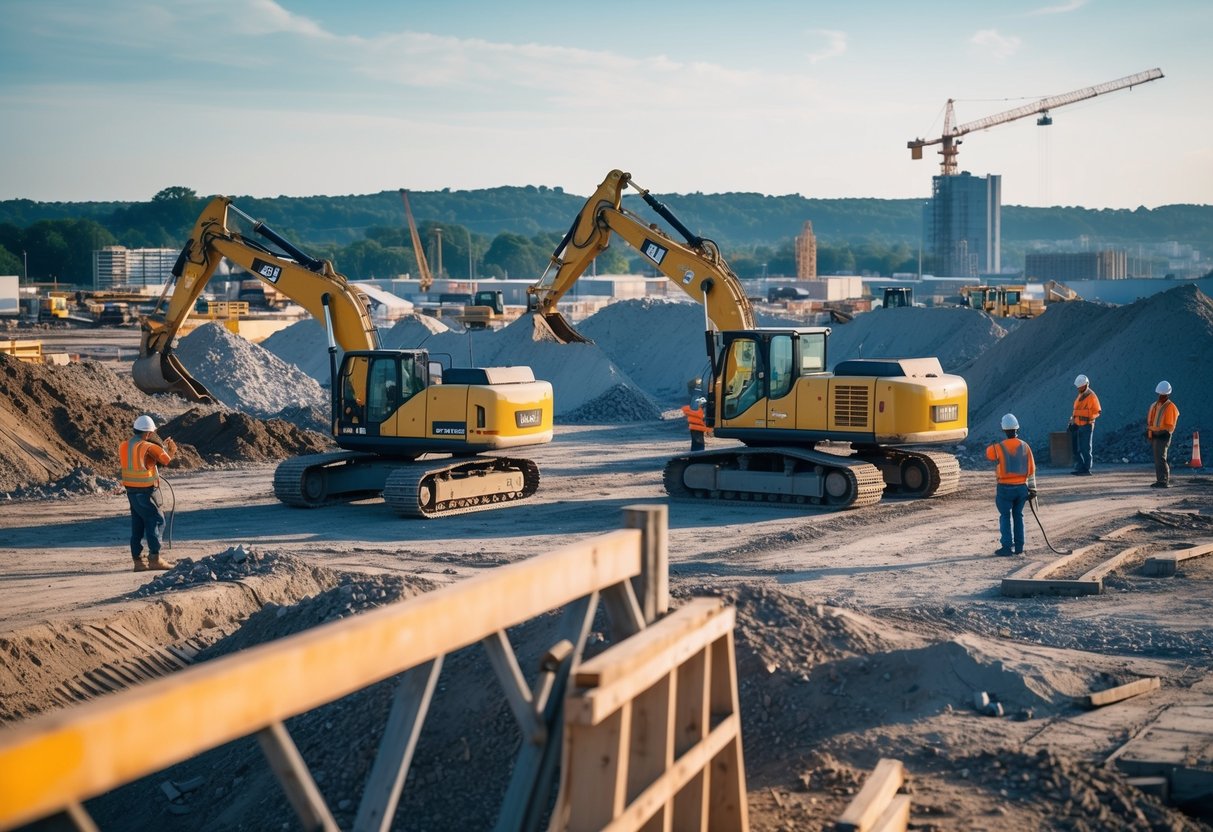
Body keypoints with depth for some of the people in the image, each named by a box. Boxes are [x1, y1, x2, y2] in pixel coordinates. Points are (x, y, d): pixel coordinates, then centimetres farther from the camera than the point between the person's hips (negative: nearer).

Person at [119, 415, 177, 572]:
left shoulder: (124, 446, 6)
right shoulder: (148, 447, -16)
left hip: (131, 490, 8)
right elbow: (167, 459, -16)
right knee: (156, 521, 0)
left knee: (137, 525, 11)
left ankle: (138, 561, 11)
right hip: (146, 492, -8)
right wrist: (172, 449, 6)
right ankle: (155, 558, -4)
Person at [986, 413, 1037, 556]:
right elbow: (1031, 469, 3)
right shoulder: (1025, 446, -1)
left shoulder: (999, 447, -14)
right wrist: (1032, 489, 10)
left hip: (1005, 488, -4)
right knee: (1018, 516, 13)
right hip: (1021, 487, 4)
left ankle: (1007, 546, 1)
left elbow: (988, 453, 9)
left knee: (1005, 517, 3)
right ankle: (1019, 547, 16)